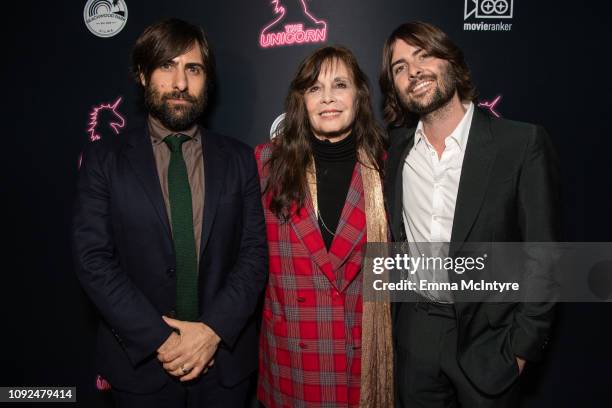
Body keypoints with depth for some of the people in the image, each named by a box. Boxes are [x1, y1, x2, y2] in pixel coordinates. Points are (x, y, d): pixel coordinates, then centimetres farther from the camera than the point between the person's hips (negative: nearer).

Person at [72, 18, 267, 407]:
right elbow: (93, 259, -9)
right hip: (141, 361, -1)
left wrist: (213, 329, -15)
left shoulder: (240, 159, 0)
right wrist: (160, 339, -15)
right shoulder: (103, 159, -3)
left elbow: (255, 253, -4)